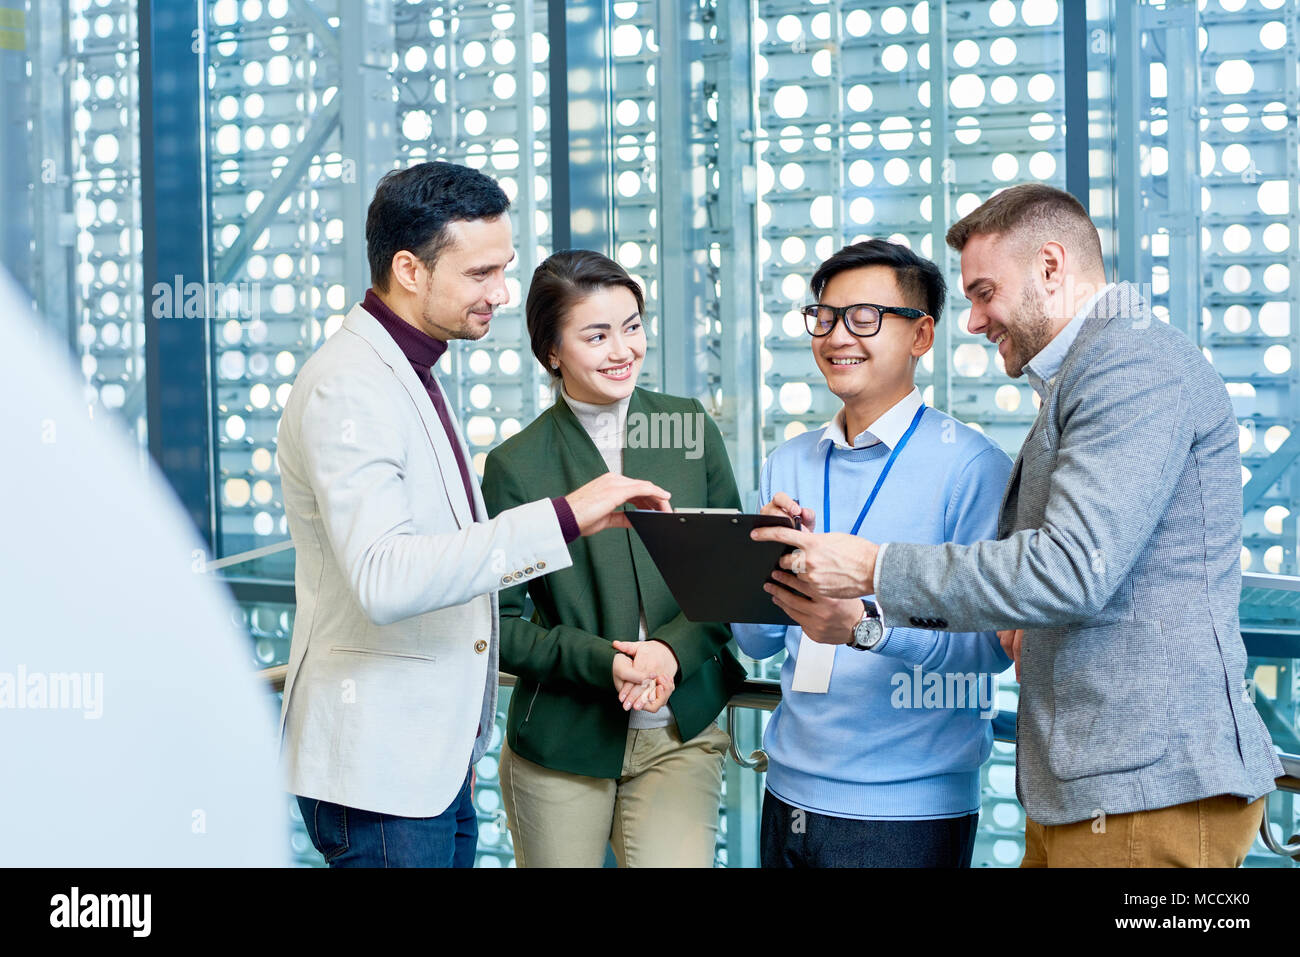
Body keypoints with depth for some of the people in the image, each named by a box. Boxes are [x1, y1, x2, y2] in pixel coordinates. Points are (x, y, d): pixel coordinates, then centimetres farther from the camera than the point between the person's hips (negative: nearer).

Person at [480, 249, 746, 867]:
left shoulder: (691, 428, 4)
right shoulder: (517, 464, -4)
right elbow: (498, 625, -3)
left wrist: (674, 649, -10)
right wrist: (602, 660, -16)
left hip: (681, 734, 1)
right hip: (559, 744, -1)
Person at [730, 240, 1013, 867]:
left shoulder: (972, 467, -9)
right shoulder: (787, 466, 8)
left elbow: (993, 642, -17)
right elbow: (755, 641, 7)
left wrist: (866, 624, -30)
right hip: (790, 792, 5)